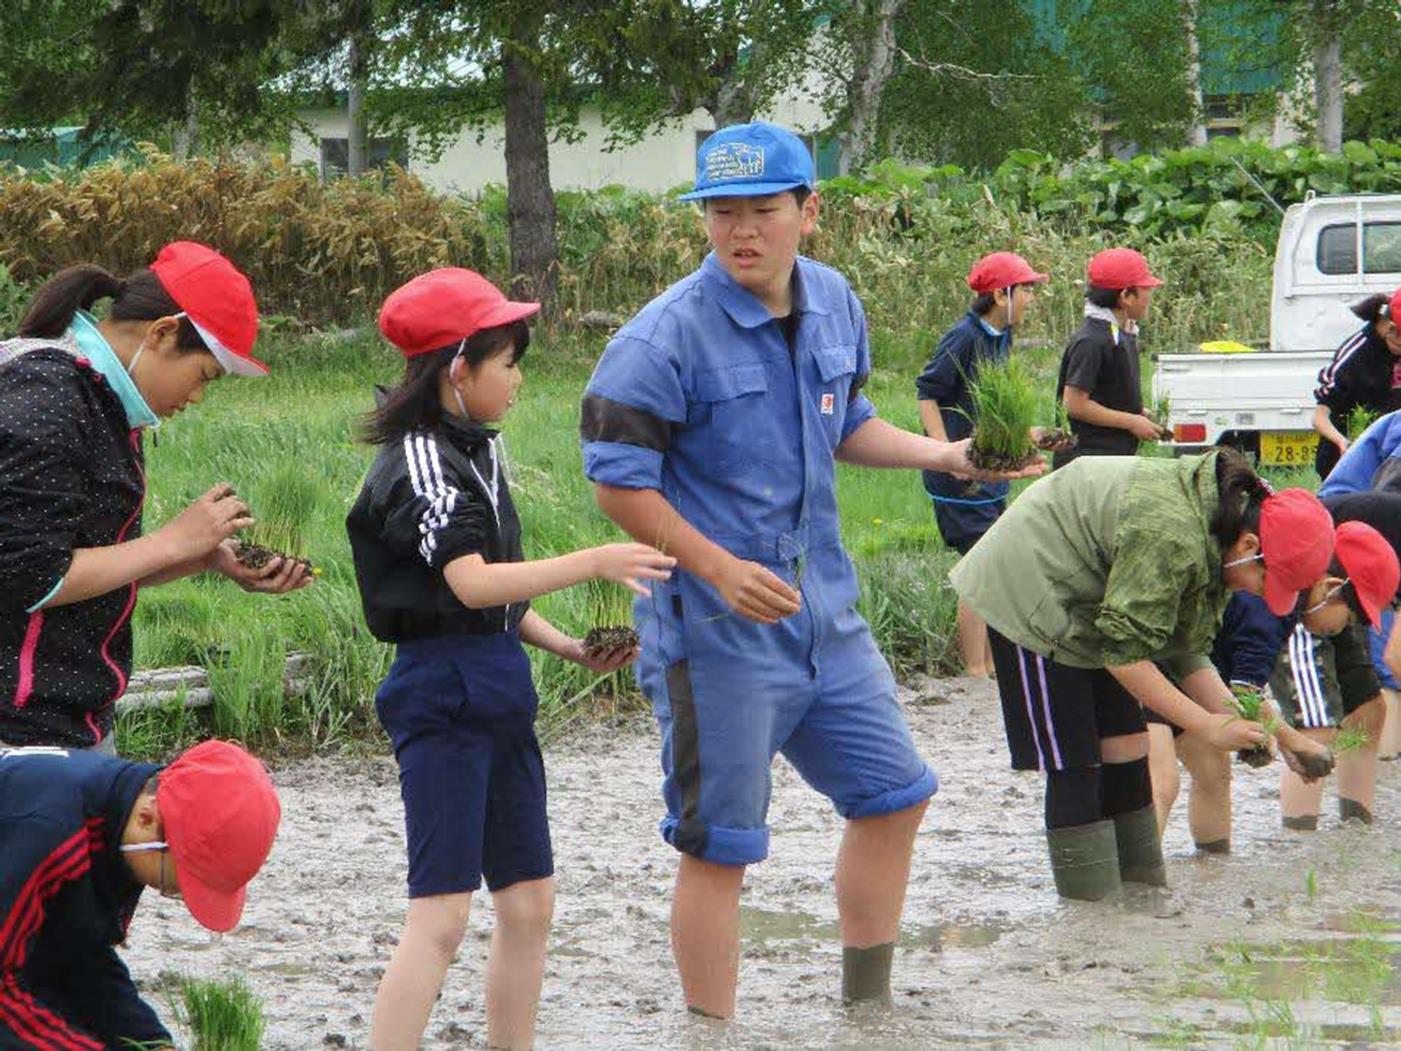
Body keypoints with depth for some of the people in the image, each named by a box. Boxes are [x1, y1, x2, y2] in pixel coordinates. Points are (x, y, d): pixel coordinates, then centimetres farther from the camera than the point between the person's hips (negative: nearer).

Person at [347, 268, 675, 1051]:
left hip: (500, 690, 9)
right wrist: (595, 563, -29)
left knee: (530, 904, 12)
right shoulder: (421, 465, -15)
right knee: (442, 915, -12)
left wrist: (570, 648, 6)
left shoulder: (479, 453, 14)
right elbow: (471, 583, -27)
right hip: (442, 690, -9)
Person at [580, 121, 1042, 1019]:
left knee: (893, 796, 16)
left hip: (825, 612, 8)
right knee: (721, 846, -2)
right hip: (718, 632, -7)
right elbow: (619, 482, -16)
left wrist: (946, 457, 9)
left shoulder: (832, 304, 5)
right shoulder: (666, 338, -17)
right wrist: (721, 569, -23)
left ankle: (868, 1004, 31)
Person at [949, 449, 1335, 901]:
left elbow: (1185, 651, 3)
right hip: (1028, 596, -9)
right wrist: (1207, 726, -26)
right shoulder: (1170, 537, -33)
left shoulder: (1213, 534, -3)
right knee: (1074, 762, -11)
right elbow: (1125, 653, -29)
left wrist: (1237, 718, -10)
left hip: (1085, 604, 9)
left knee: (1127, 744, 5)